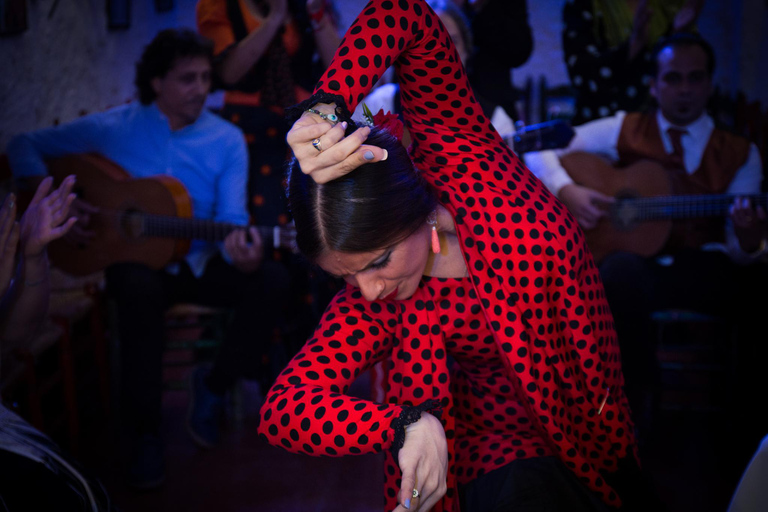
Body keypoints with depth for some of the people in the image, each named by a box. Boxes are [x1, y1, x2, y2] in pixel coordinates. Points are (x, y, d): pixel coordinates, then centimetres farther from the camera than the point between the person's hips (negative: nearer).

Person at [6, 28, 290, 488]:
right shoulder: (113, 128, -4)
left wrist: (241, 251, -35)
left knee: (272, 281, -26)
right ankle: (143, 432, -22)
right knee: (141, 290, -39)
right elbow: (24, 146, 2)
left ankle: (215, 386, -2)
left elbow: (232, 219, -11)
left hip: (198, 262, 2)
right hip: (135, 259, -2)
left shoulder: (227, 140, -2)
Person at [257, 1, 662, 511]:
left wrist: (327, 107, -37)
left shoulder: (459, 163, -19)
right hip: (502, 443, -8)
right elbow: (282, 409, -27)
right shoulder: (369, 308, -19)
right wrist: (408, 423, -43)